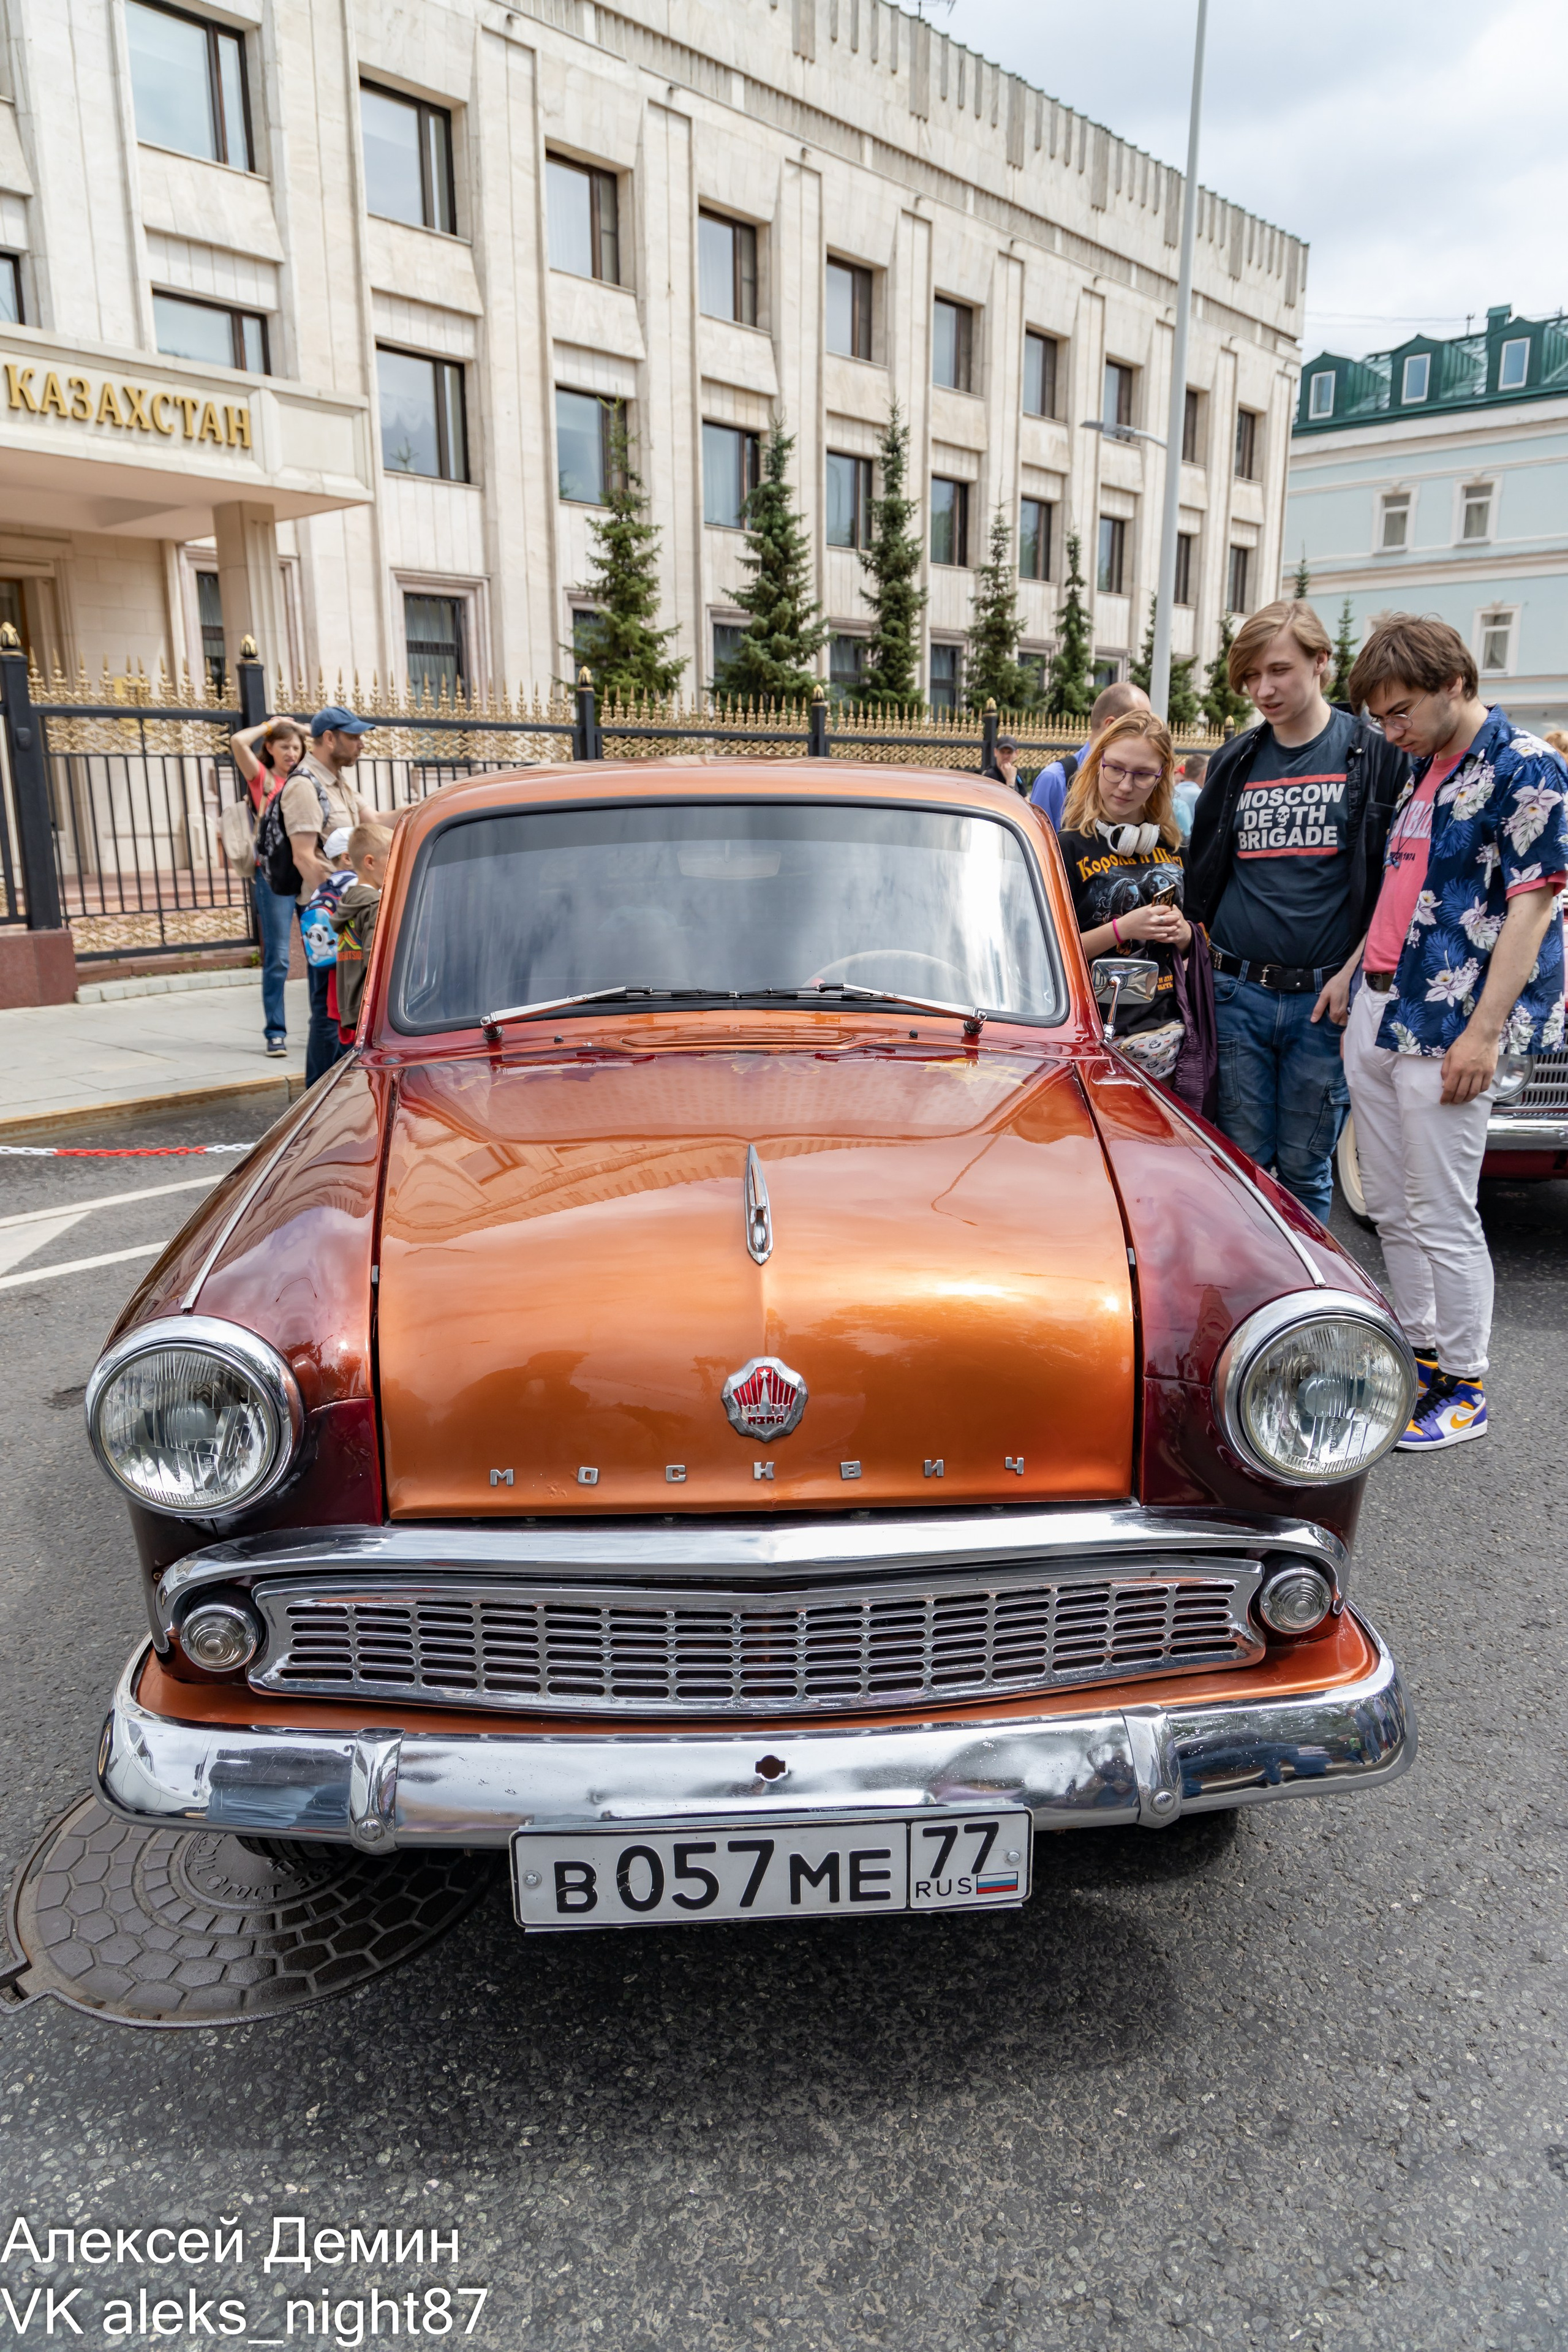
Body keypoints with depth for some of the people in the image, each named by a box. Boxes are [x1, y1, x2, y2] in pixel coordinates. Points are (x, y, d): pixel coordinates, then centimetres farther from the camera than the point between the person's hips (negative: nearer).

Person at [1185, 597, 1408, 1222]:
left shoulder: (1375, 755, 0)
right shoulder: (1235, 762, 11)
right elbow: (1202, 876, 17)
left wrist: (1353, 972, -10)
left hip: (1324, 999, -2)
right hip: (1236, 994, 3)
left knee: (1305, 1168, 6)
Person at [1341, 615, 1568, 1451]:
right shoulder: (1421, 771, 15)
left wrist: (1483, 1032, -19)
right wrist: (1356, 972, 18)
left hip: (1446, 1030, -8)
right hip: (1377, 1016, 8)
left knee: (1442, 1217, -2)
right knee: (1390, 1209, 13)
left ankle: (1464, 1388, 12)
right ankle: (1421, 1355, 27)